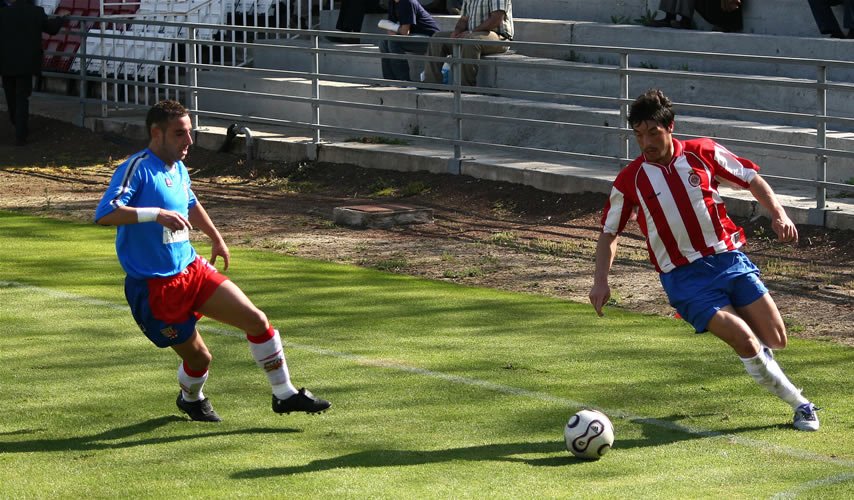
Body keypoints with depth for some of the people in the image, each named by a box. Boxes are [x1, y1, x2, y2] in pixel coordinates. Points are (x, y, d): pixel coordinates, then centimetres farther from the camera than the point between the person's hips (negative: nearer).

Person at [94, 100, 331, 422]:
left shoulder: (178, 169, 9)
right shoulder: (137, 169, -17)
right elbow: (104, 214, -32)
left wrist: (216, 239, 39)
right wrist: (157, 214, -38)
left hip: (193, 269, 8)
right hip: (156, 287, -7)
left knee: (257, 321, -2)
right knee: (198, 358, 2)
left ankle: (284, 394, 12)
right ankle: (190, 399, 37)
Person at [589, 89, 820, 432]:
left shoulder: (703, 154, -1)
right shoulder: (629, 181, -2)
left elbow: (752, 180, 9)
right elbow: (609, 232, 9)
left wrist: (778, 215, -6)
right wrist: (600, 281, -2)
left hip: (729, 259, 2)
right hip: (684, 276, -2)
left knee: (775, 340, -4)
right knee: (744, 340, -19)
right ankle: (799, 404, -2)